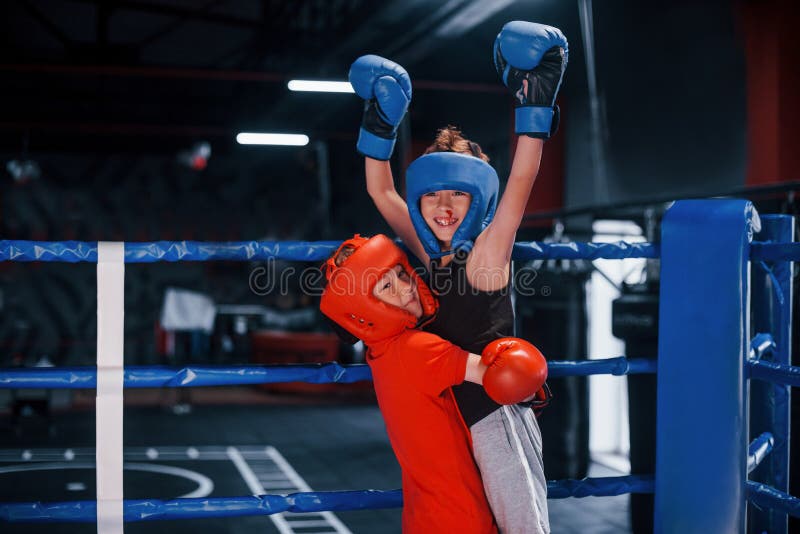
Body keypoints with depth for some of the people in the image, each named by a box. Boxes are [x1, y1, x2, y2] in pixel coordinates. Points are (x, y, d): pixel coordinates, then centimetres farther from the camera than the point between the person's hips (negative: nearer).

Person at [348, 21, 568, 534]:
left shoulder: (488, 250, -10)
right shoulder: (432, 252, 6)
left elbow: (522, 181, -22)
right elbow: (381, 191, 11)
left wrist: (535, 103, -27)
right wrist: (380, 123, 7)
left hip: (497, 415, -7)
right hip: (455, 416, 7)